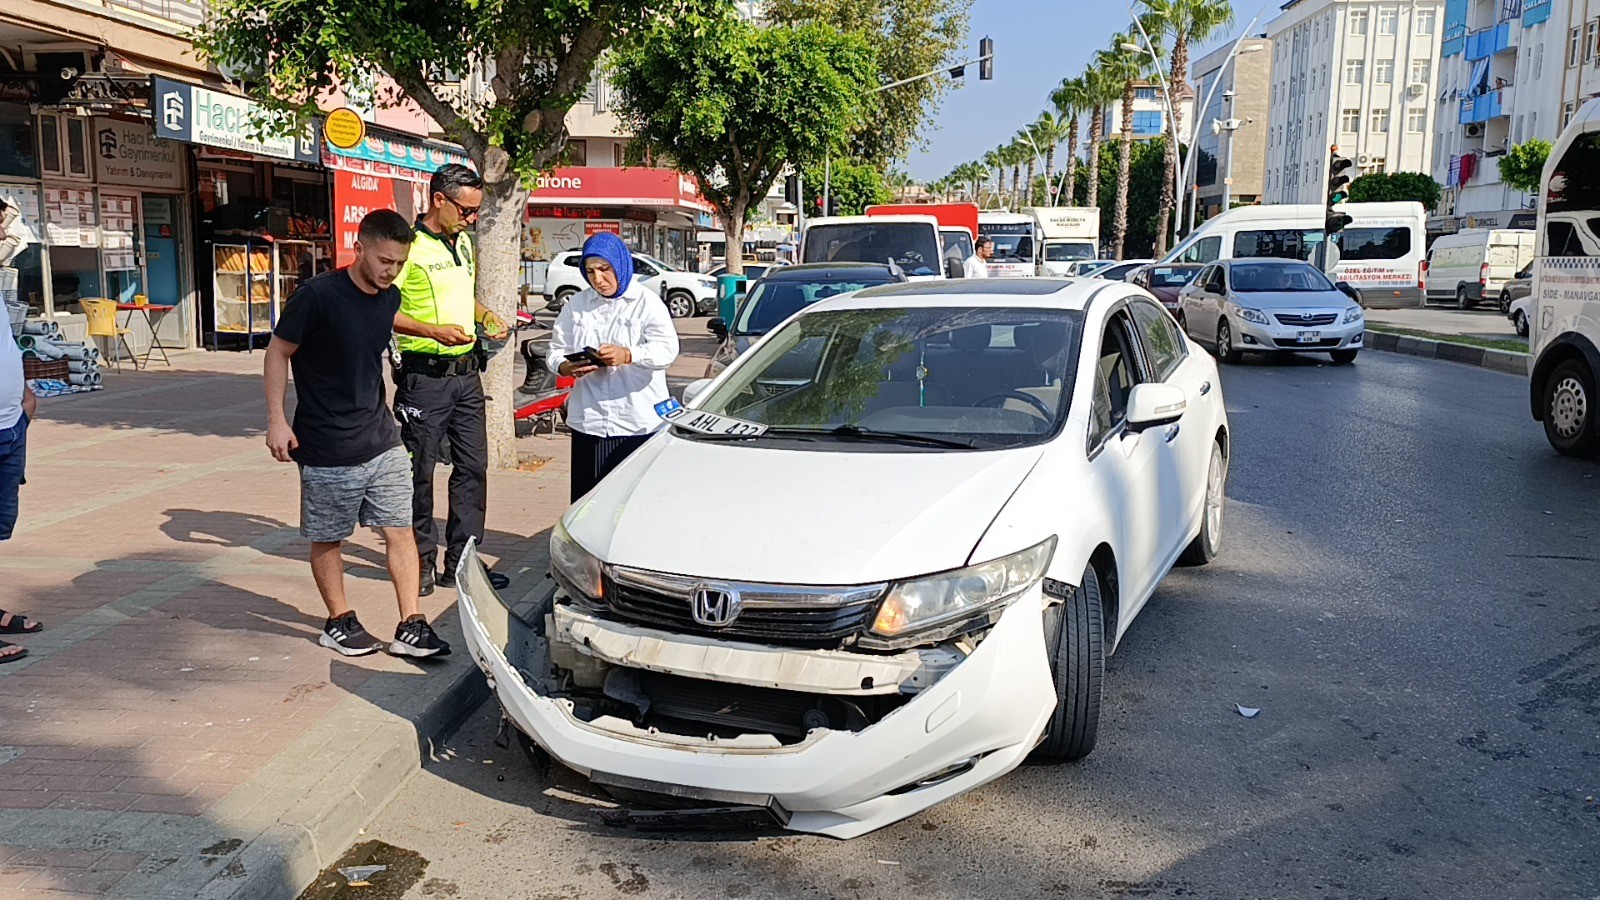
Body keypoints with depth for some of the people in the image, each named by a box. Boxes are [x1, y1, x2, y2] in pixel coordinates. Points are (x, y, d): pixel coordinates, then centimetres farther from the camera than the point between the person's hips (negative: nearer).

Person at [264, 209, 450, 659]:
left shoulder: (390, 298, 3)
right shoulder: (318, 296, -16)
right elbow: (278, 352, -9)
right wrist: (277, 419, -12)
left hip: (382, 440, 6)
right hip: (327, 449, -5)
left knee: (400, 530, 2)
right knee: (327, 538, 9)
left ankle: (410, 627, 7)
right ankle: (339, 622, 26)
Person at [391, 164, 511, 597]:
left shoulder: (463, 243, 14)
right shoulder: (409, 245, -11)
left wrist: (486, 317, 9)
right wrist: (433, 331, -23)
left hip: (466, 372, 8)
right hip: (425, 377, -7)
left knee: (473, 467, 7)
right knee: (420, 471, 3)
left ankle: (461, 561, 16)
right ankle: (420, 561, 16)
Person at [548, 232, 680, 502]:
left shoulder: (646, 301, 1)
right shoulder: (577, 304, 15)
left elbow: (667, 349, -13)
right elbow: (556, 349, 13)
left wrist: (628, 355, -31)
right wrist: (565, 367, -11)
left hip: (639, 424, -4)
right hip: (587, 421, 4)